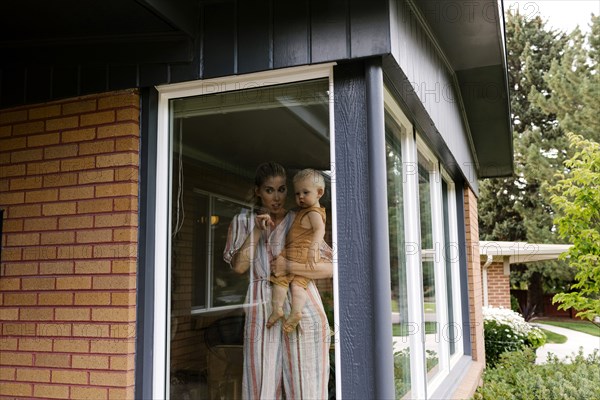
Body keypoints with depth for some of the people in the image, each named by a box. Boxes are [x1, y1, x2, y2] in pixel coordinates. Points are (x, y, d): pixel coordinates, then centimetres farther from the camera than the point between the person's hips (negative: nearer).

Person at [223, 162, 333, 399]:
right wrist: (257, 231, -5)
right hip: (262, 312, 1)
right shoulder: (243, 222, 14)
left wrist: (289, 266, -12)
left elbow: (329, 268, -1)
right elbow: (238, 266, 1)